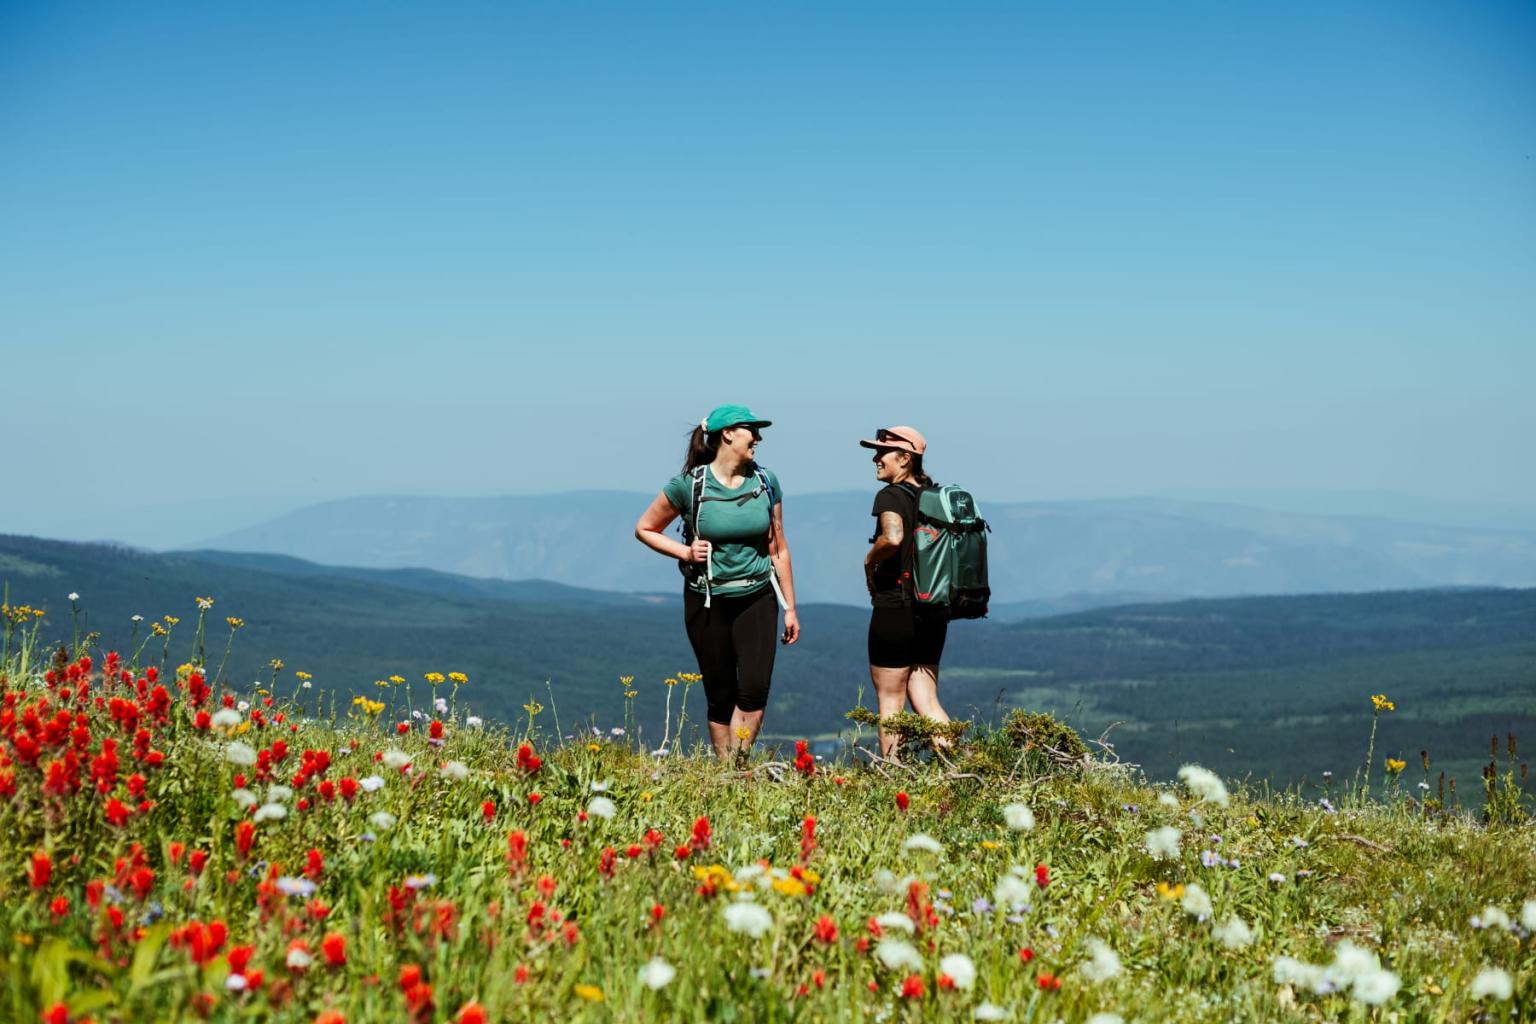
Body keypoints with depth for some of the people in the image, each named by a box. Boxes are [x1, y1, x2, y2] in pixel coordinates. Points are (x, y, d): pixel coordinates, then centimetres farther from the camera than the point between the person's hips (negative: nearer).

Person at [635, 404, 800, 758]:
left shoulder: (766, 482, 2)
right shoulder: (689, 484, -7)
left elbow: (778, 549, 9)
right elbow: (645, 529, 5)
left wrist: (790, 608, 9)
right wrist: (684, 551, -11)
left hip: (757, 598, 2)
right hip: (708, 601, -2)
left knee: (755, 689, -14)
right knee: (721, 697, 4)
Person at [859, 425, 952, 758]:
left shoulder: (891, 496, -11)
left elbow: (893, 537, -31)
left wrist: (869, 561, -14)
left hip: (894, 608, -7)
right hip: (932, 612, 7)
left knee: (890, 701, 3)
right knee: (925, 700, 10)